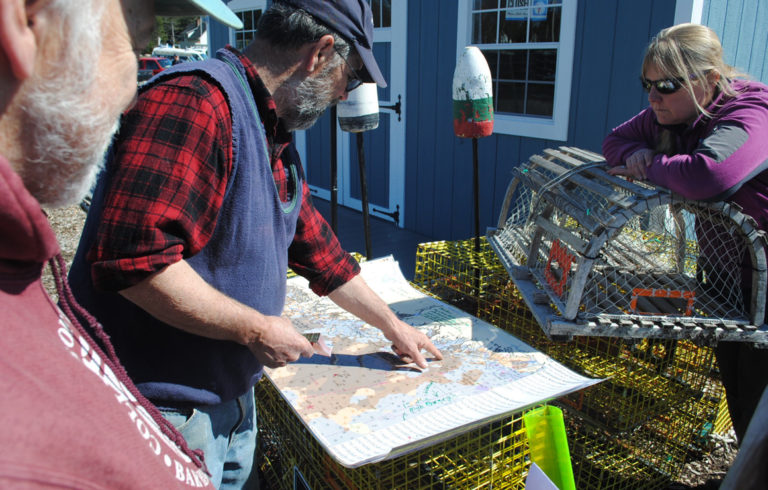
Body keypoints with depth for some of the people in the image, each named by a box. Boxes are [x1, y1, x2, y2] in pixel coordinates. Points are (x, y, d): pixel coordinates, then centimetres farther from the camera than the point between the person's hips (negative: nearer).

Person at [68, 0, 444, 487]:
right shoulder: (194, 100, -24)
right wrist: (256, 329, -22)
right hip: (166, 406, -9)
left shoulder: (276, 142, 10)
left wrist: (394, 326, 21)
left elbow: (318, 247, 16)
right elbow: (133, 258, -33)